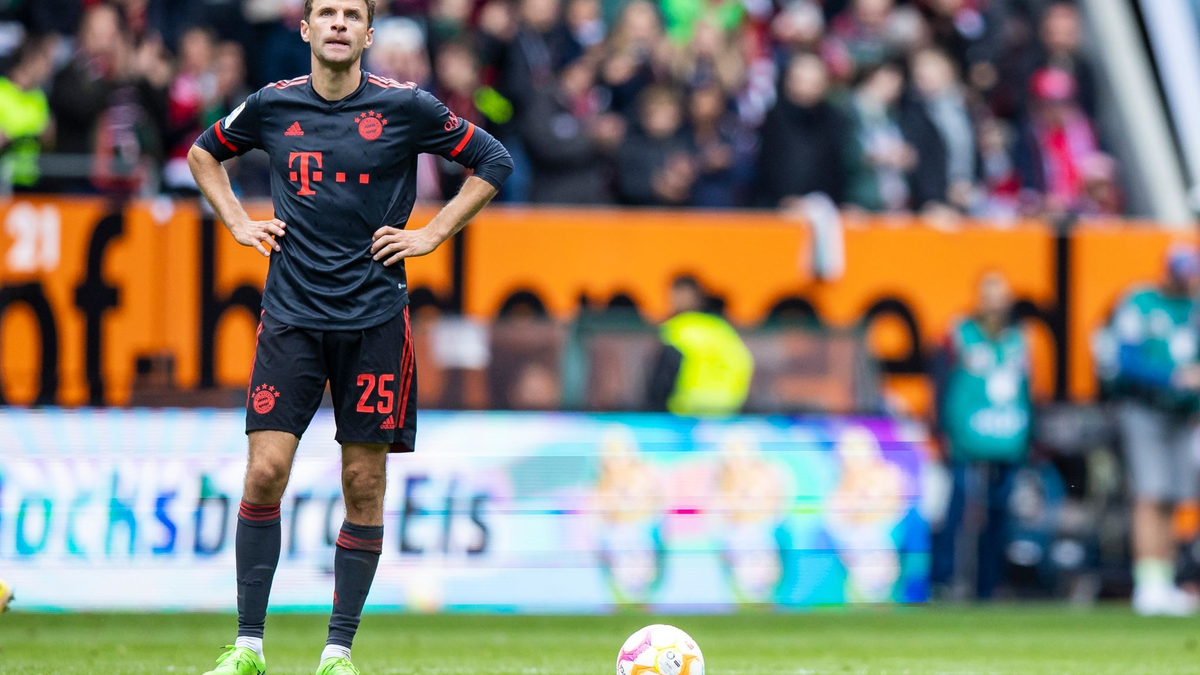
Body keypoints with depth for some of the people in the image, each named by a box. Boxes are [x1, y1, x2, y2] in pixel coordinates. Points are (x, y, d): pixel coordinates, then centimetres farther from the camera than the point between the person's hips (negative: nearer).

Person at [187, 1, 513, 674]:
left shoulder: (405, 107, -2)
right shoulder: (273, 106, 4)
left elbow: (494, 162, 7)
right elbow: (205, 152, 24)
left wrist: (432, 235, 2)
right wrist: (238, 222, 11)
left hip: (374, 319, -1)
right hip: (291, 316, 1)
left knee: (364, 486, 1)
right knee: (266, 473, -8)